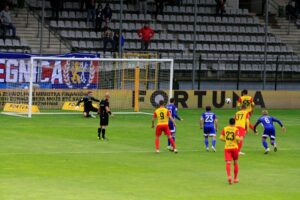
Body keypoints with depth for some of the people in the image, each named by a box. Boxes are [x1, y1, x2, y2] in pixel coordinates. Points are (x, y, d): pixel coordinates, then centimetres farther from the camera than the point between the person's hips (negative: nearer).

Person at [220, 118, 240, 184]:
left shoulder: (225, 129, 3)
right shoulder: (236, 129, -6)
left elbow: (221, 138, 0)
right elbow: (237, 138, -18)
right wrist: (238, 141, 4)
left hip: (227, 148, 1)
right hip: (234, 147, -1)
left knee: (228, 163, -7)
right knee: (235, 163, 17)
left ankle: (229, 176, -32)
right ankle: (235, 178, 23)